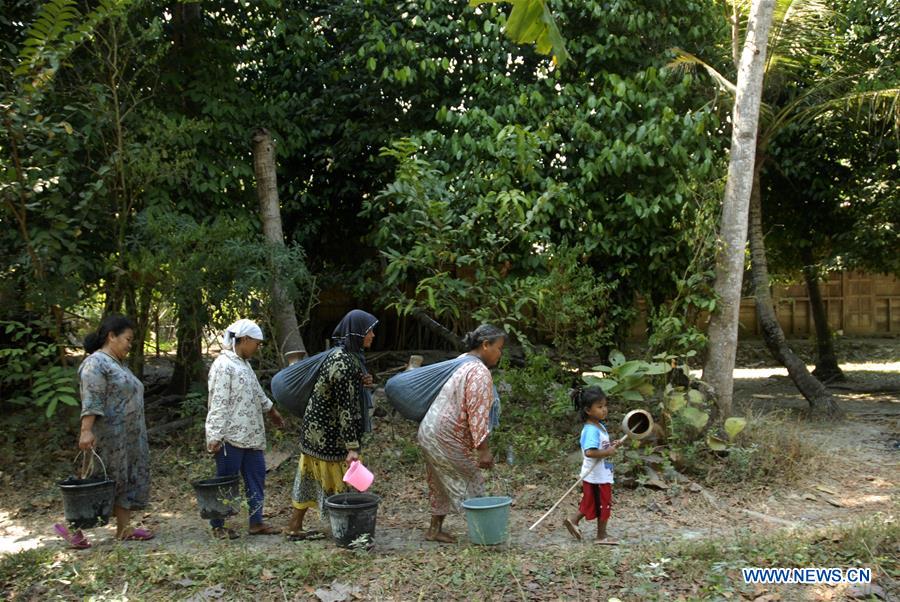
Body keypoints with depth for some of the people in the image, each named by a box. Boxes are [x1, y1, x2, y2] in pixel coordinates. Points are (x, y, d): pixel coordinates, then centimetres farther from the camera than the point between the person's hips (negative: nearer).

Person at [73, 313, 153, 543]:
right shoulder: (96, 363, -13)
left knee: (128, 480, 8)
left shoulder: (118, 363, 16)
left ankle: (124, 528, 12)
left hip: (128, 438, 9)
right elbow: (90, 401, -22)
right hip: (109, 437, -9)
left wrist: (137, 434, 21)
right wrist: (86, 431, -29)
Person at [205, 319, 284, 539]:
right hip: (231, 437, -9)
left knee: (256, 477, 11)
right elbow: (218, 405, -20)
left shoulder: (244, 363, 12)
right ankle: (218, 525, 16)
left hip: (251, 436, 9)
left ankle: (256, 522, 19)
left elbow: (256, 392, 28)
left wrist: (271, 409, 39)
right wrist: (215, 437, -22)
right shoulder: (223, 365, -17)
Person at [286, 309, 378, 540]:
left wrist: (362, 382, -3)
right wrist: (352, 447, -25)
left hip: (318, 428, 9)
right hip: (328, 433, -9)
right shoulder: (344, 363, -24)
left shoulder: (347, 355, 5)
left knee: (312, 476, 16)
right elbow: (344, 407, -25)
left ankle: (294, 527, 25)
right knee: (335, 480, 3)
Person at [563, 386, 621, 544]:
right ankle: (601, 535, 22)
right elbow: (589, 452, -37)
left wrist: (612, 445, 3)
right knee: (603, 505, 7)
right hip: (597, 476, -9)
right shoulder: (591, 430, -25)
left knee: (590, 503, 21)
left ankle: (573, 521, 28)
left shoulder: (600, 426, 7)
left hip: (603, 474, 9)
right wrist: (608, 452, -28)